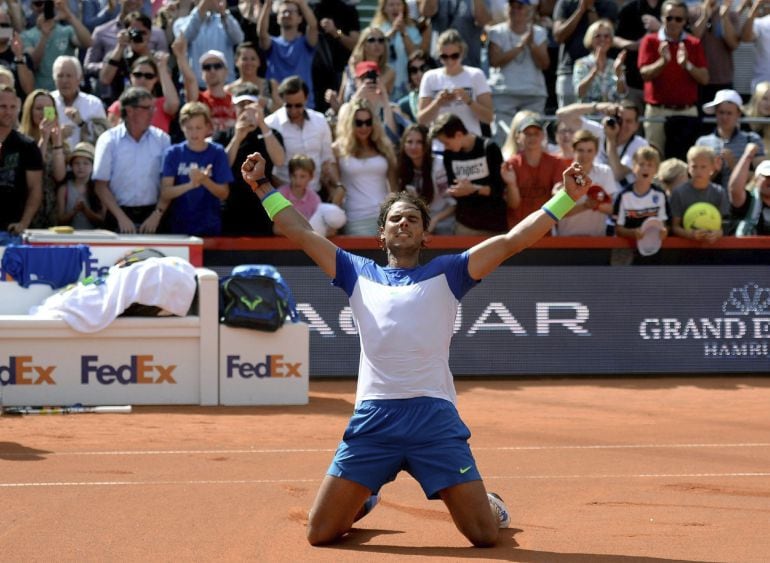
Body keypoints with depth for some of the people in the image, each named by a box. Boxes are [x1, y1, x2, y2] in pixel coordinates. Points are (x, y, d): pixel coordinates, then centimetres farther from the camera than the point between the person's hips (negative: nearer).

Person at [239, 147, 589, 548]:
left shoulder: (446, 274, 14)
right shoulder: (359, 274, 19)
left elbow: (511, 241, 7)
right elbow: (301, 233, 21)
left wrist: (565, 199, -1)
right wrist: (262, 187, 18)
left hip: (435, 418, -1)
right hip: (373, 420, 2)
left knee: (485, 534, -7)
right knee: (321, 533, -1)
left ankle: (490, 503, 32)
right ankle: (364, 500, 34)